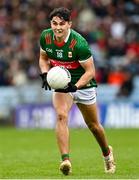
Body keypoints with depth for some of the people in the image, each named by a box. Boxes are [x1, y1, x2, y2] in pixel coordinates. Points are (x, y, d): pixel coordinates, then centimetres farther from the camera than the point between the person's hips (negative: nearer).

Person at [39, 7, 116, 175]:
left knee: (93, 125, 12)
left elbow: (90, 71, -21)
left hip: (83, 85, -3)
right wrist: (45, 74, -11)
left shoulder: (79, 43, -28)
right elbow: (43, 57, 8)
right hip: (60, 85, 3)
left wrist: (75, 86, -34)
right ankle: (65, 160, -29)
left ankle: (107, 153, 40)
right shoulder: (45, 37, -12)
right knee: (61, 116, -23)